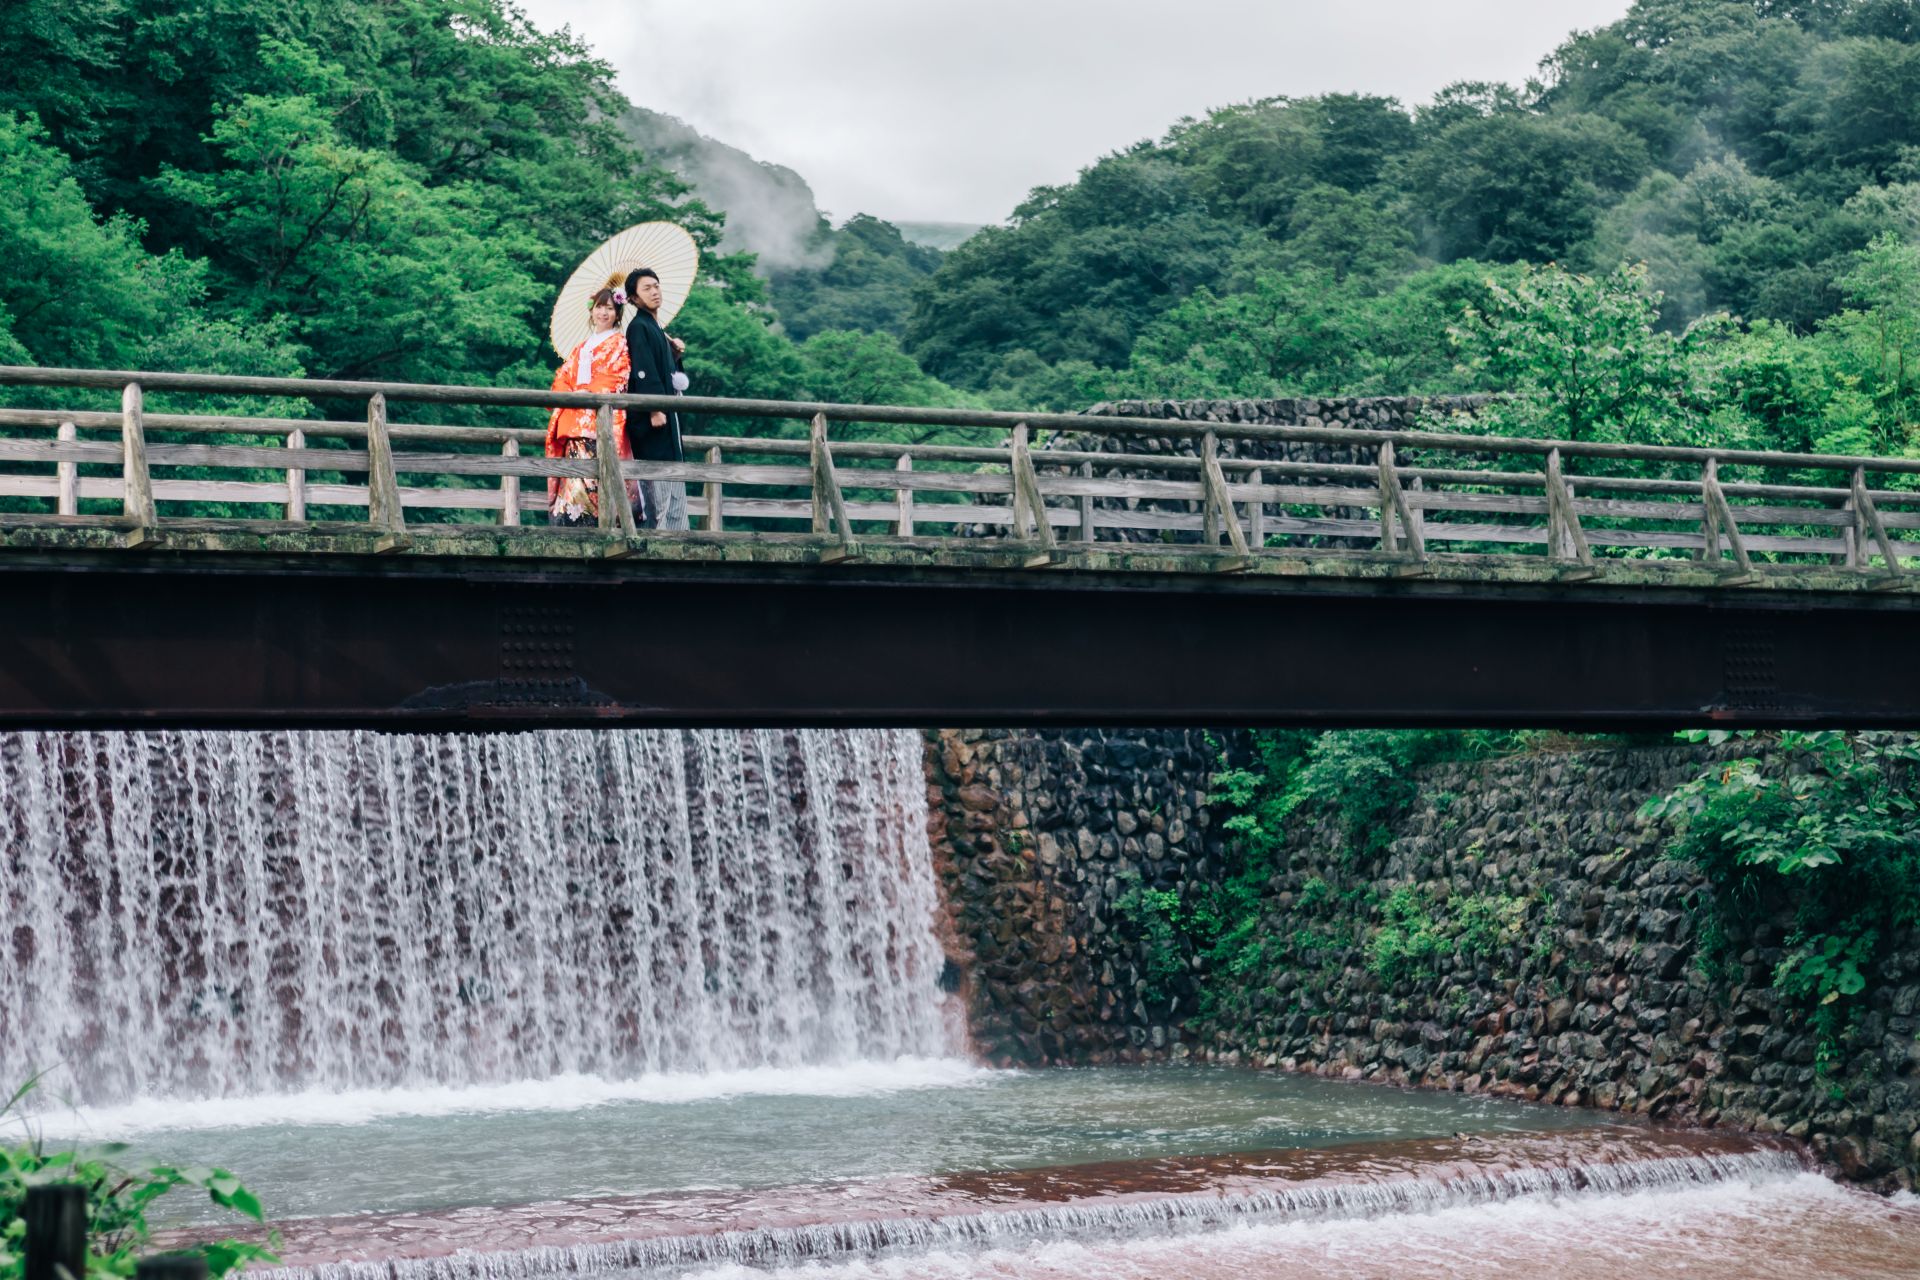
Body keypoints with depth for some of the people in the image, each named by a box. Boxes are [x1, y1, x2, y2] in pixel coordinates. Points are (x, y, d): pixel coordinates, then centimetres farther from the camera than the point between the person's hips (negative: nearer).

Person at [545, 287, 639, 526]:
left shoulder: (619, 344, 8)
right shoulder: (581, 348, 25)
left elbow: (615, 380, -5)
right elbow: (562, 379, 17)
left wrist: (585, 393, -13)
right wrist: (570, 395, -4)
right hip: (576, 421, 5)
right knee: (575, 474, -5)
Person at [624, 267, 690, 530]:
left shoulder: (657, 329, 20)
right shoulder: (639, 326, -7)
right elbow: (643, 370, -18)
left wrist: (675, 353, 9)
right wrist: (654, 408, -25)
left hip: (668, 417, 10)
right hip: (654, 419, -10)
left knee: (676, 490, 8)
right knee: (659, 487, -12)